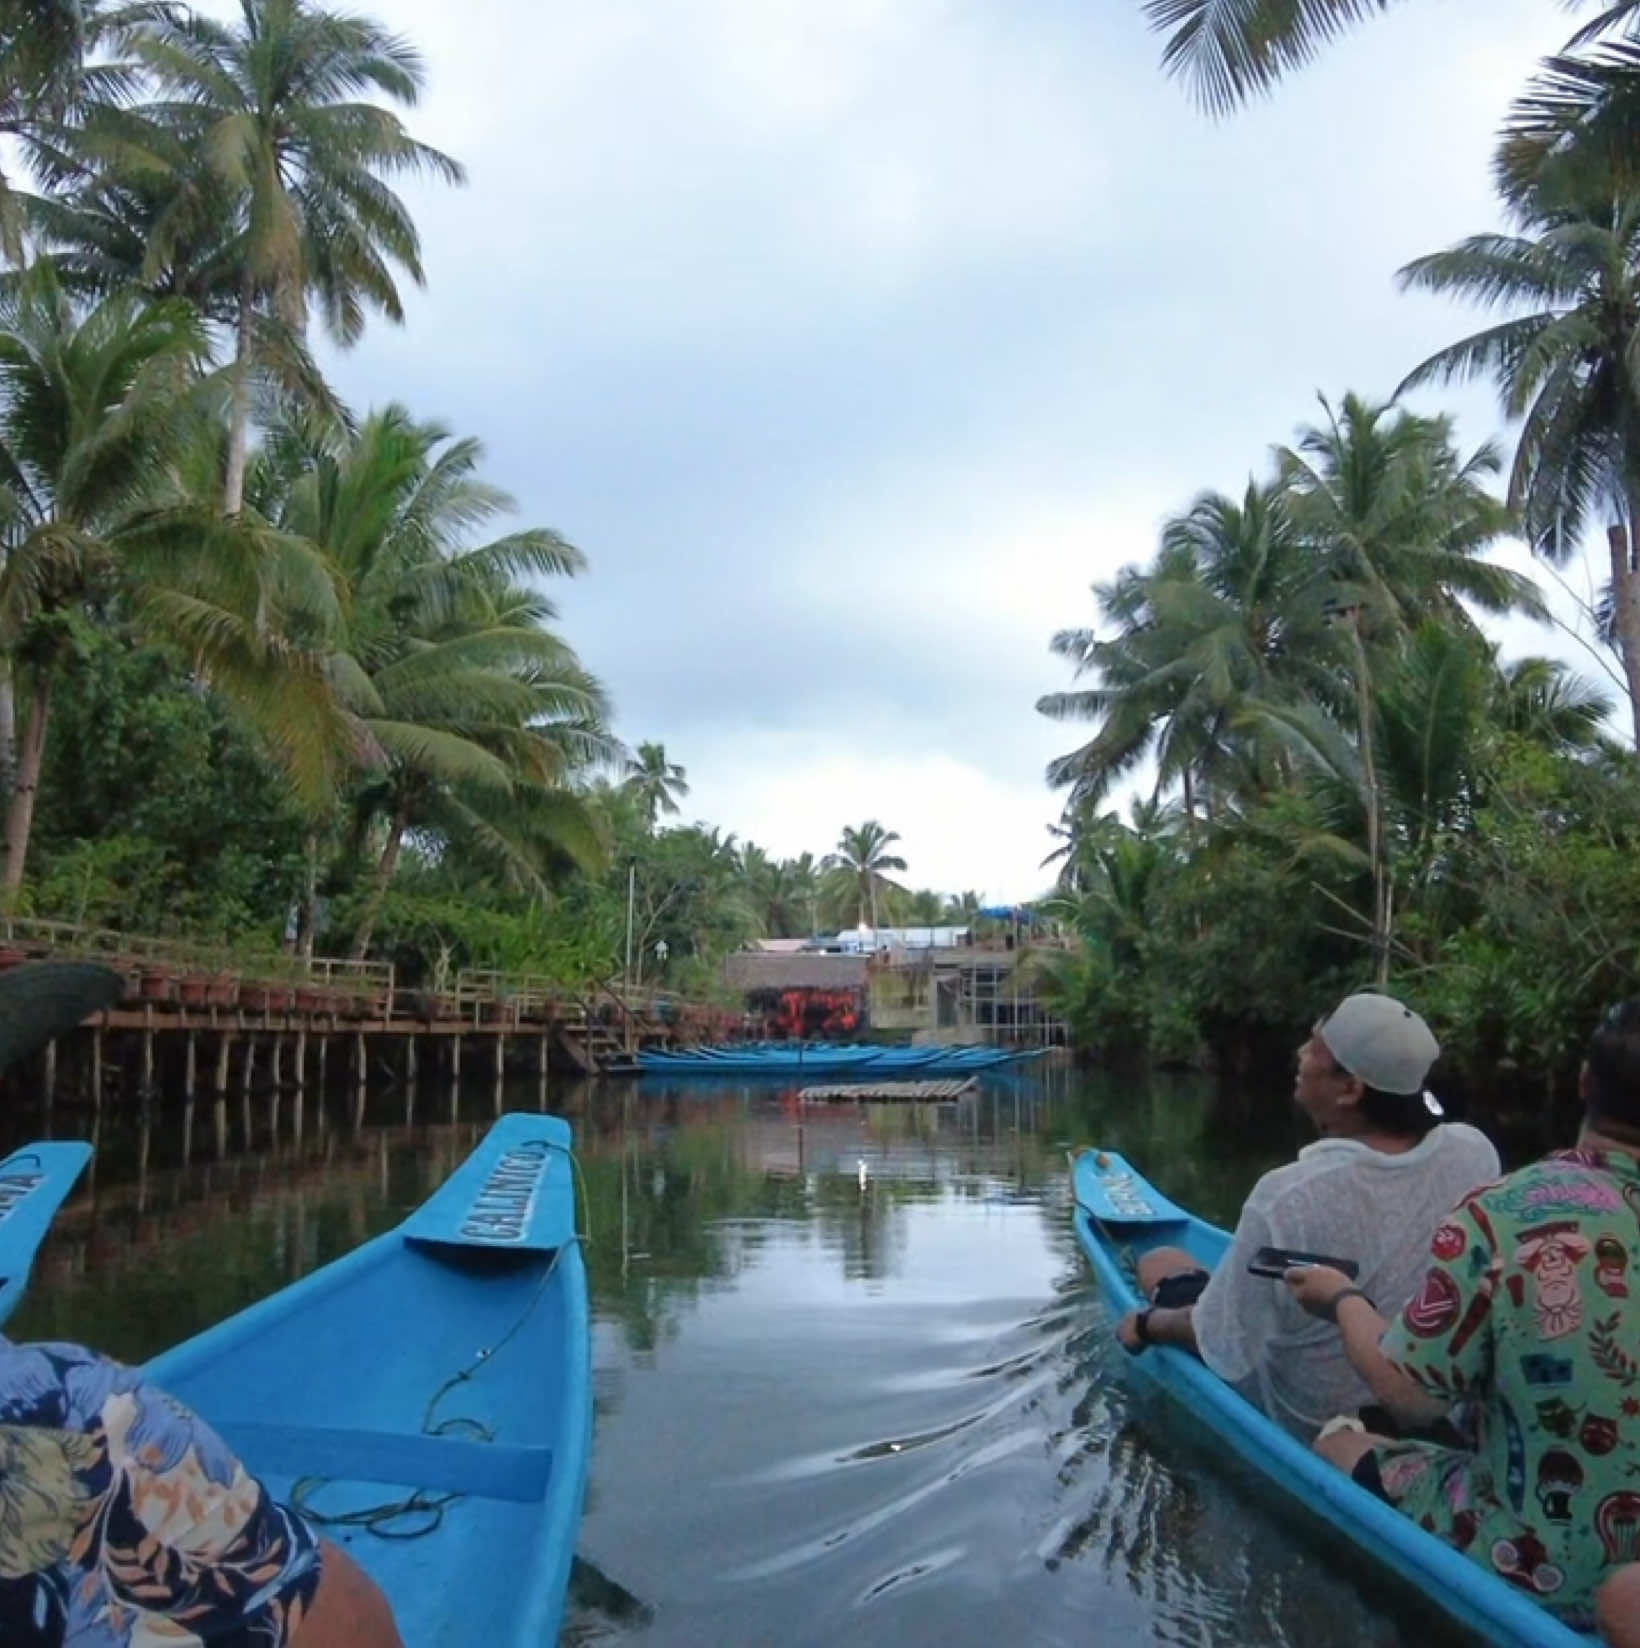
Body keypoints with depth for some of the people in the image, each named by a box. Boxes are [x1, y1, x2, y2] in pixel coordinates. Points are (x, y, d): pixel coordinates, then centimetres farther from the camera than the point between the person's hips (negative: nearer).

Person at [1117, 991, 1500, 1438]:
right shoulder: (1476, 1153, -22)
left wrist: (1145, 1325, -3)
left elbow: (1220, 1343, -22)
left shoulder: (1286, 1197, -37)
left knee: (1159, 1263, 13)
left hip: (1308, 1422, -5)